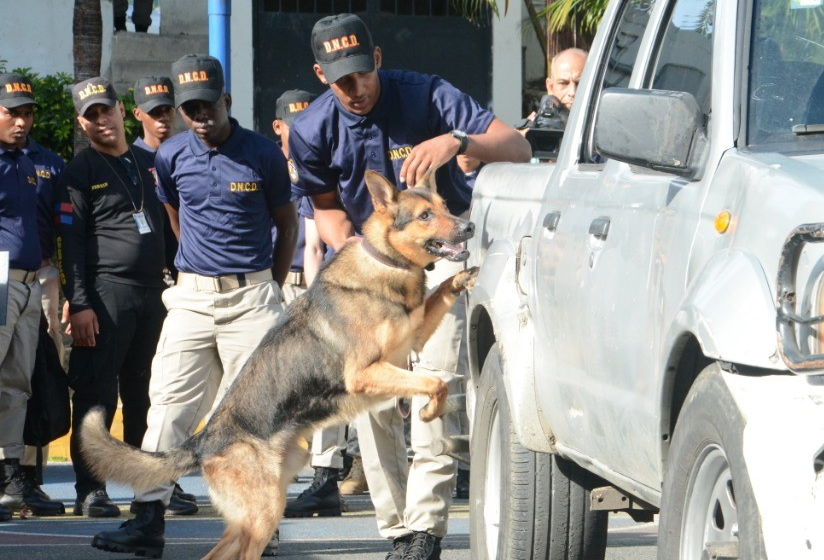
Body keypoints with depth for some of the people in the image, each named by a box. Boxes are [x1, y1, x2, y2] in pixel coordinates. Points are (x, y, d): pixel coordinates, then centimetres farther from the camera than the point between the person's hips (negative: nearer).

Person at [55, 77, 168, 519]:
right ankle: (90, 490, -5)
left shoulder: (150, 164, 18)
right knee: (97, 394, -7)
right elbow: (69, 242, -6)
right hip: (106, 294, -5)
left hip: (154, 294, 5)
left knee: (149, 396, 8)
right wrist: (79, 305, -15)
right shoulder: (80, 172, 1)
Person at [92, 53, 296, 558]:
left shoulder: (263, 155, -3)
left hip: (252, 298, -2)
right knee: (170, 404, -4)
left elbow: (287, 222, 8)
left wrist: (272, 290, 7)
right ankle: (150, 518, -6)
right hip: (192, 298, 2)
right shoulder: (172, 156, 4)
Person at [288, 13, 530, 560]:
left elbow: (519, 148, -23)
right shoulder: (313, 130, -7)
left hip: (441, 250, -4)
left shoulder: (426, 95, -17)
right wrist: (345, 242, -12)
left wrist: (457, 141, -41)